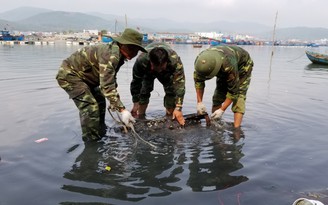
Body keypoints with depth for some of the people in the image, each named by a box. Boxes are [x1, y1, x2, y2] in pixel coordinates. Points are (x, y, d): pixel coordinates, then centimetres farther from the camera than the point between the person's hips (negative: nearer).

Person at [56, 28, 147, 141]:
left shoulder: (119, 55, 1)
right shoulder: (110, 55, -31)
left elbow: (110, 80, 12)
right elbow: (106, 85, -37)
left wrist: (114, 101, 6)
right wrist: (122, 109, -38)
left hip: (81, 75, 10)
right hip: (69, 74, -10)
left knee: (100, 102, 15)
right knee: (90, 107, -17)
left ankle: (100, 135, 29)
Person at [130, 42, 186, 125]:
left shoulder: (175, 60, -46)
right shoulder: (141, 60, -43)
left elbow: (179, 84, -44)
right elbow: (136, 83, -30)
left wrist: (178, 108, -47)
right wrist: (135, 104, -26)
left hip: (167, 73, 0)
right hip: (148, 72, 1)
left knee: (171, 91, -17)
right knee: (144, 91, -12)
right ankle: (140, 118, 2)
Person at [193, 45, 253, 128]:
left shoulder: (229, 65, -46)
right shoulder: (200, 61, -31)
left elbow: (233, 90, -35)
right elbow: (198, 81, -14)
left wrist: (222, 110, -31)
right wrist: (199, 102, -15)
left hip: (242, 67, -5)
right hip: (223, 71, 5)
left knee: (238, 97, -19)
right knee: (218, 95, -3)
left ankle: (236, 128, -17)